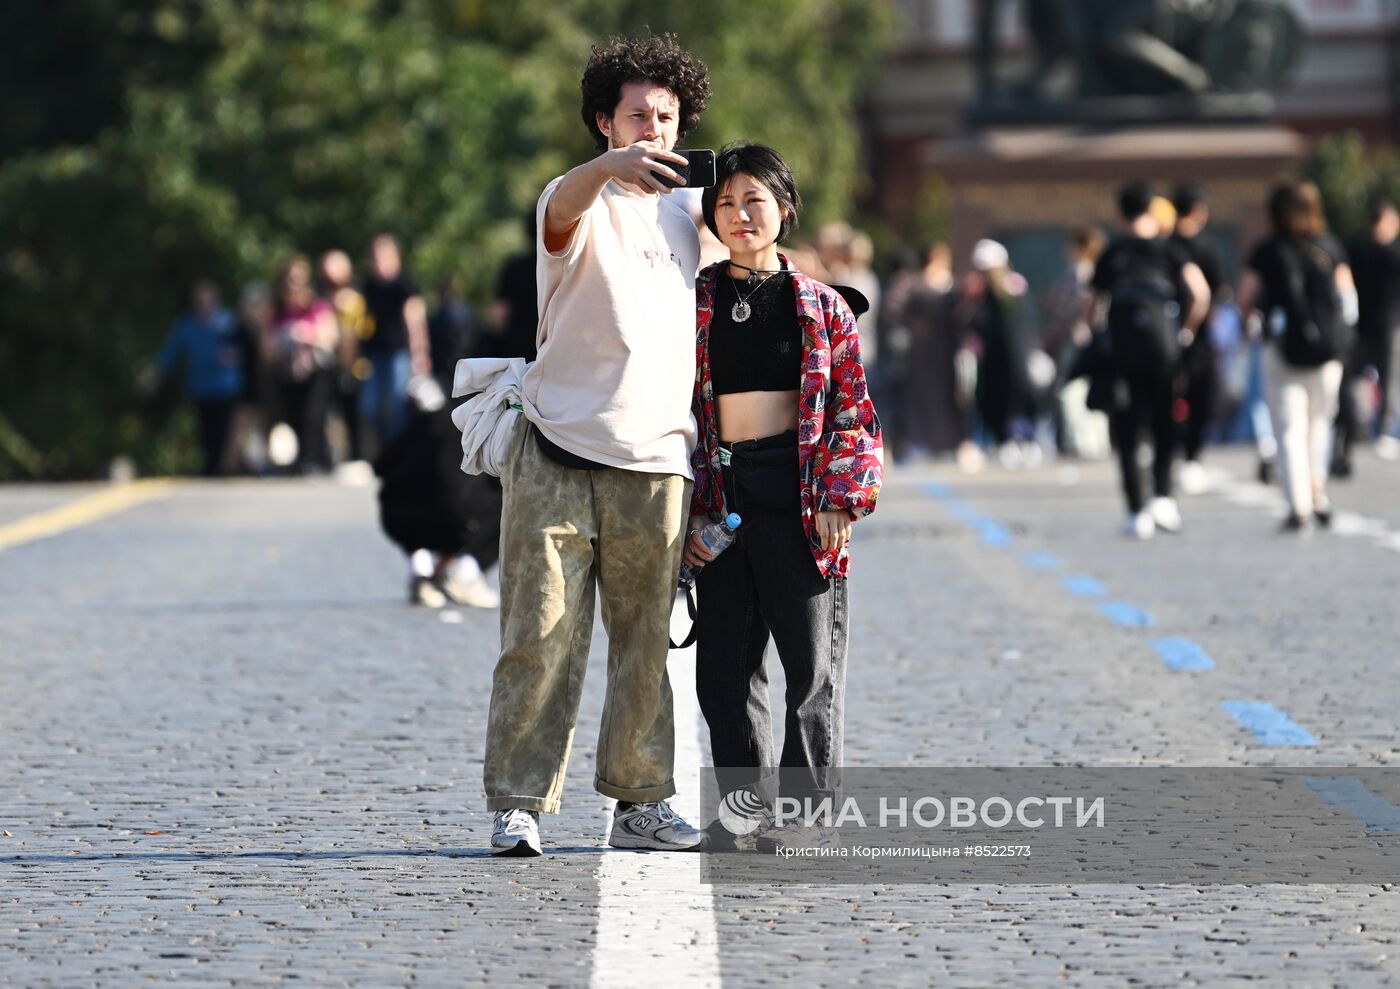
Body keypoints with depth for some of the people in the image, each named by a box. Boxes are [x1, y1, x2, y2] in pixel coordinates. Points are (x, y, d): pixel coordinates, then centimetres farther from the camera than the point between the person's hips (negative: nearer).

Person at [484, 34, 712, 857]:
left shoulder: (684, 219, 15)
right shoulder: (582, 204, -3)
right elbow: (563, 207, -30)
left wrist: (703, 451, 20)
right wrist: (613, 166, -52)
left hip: (655, 470, 5)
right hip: (560, 459, -5)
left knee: (646, 644, 7)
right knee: (541, 639, -6)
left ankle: (641, 804, 14)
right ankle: (519, 806, -2)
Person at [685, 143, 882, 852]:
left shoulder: (821, 307, 3)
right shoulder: (695, 305, 8)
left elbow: (853, 414, 2)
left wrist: (840, 501, -9)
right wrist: (688, 513, 2)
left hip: (798, 495, -2)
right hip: (723, 495, 3)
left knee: (810, 655, -1)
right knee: (725, 662, 5)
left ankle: (809, 810, 6)